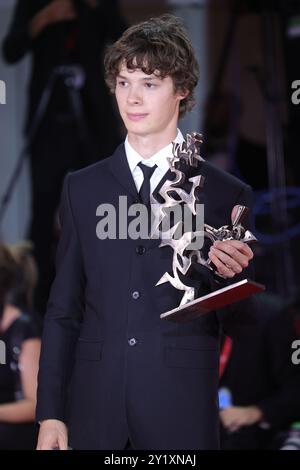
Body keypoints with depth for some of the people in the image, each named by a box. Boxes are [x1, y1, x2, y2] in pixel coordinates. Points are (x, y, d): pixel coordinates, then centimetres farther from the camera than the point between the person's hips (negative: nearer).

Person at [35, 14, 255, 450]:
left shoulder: (228, 196, 3)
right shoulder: (82, 189, 10)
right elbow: (63, 310, 10)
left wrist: (232, 277, -16)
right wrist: (50, 414, 3)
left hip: (181, 412, -2)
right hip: (93, 410, 2)